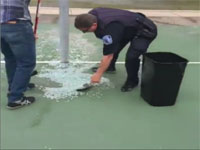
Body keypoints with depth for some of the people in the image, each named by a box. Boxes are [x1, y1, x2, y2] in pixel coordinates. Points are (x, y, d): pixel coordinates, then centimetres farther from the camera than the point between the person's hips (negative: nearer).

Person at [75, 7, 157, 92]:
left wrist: (98, 74, -24)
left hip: (146, 30, -9)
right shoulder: (92, 15, -13)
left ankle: (132, 81, 0)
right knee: (111, 47, 13)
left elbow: (108, 56, -33)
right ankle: (110, 67, 40)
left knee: (131, 56, -26)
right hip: (130, 26, 9)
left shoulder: (110, 29, -38)